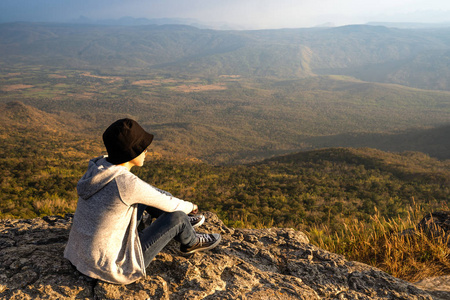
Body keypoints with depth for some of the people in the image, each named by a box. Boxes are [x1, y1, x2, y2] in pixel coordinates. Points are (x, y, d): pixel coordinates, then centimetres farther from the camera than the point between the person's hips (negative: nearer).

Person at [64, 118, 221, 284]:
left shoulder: (99, 166, -6)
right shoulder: (127, 183, -29)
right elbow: (169, 204, -13)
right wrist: (189, 206, 10)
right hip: (110, 268, -7)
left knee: (147, 195, 12)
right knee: (177, 217, -6)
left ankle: (183, 223, 34)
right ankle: (190, 242, 27)